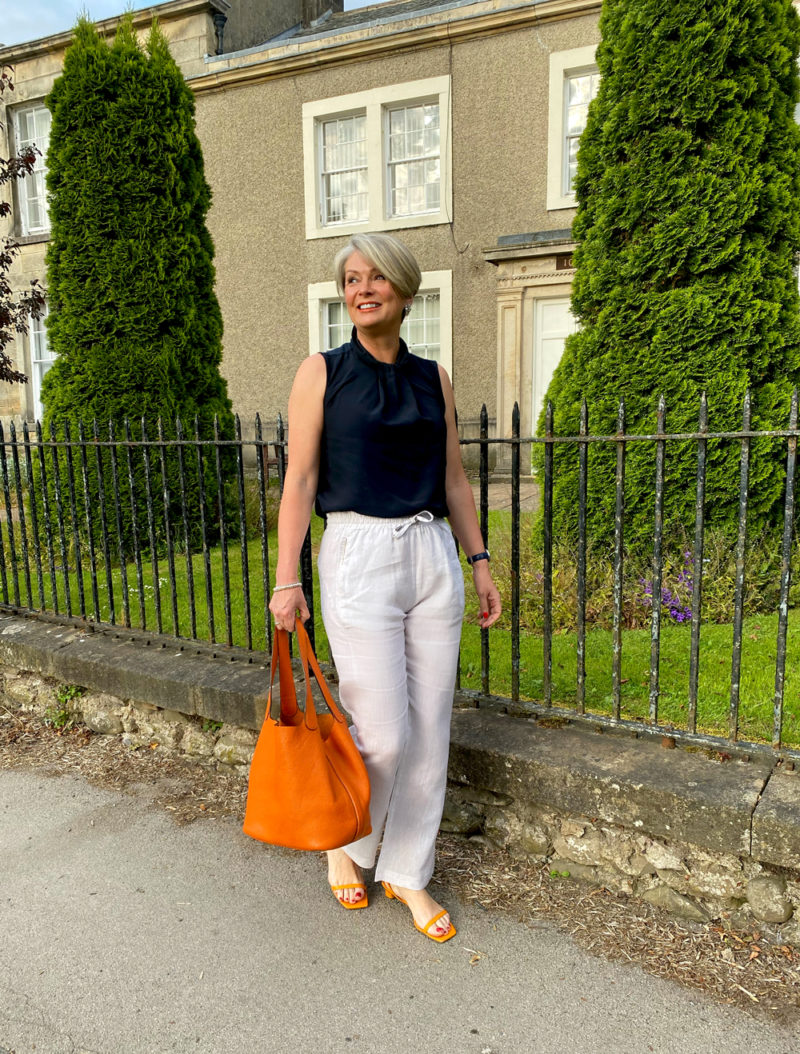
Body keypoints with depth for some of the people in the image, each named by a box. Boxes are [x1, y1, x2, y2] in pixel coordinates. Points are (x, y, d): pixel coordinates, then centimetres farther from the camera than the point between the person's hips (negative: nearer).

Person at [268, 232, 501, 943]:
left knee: (429, 731, 8)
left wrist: (480, 562, 9)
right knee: (382, 735, -3)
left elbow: (454, 479, 14)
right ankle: (345, 841, 29)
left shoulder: (434, 379, 11)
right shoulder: (323, 372, 2)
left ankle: (408, 873, 27)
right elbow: (300, 481, -3)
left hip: (433, 557, 4)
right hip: (359, 556, -4)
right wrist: (287, 580, -9)